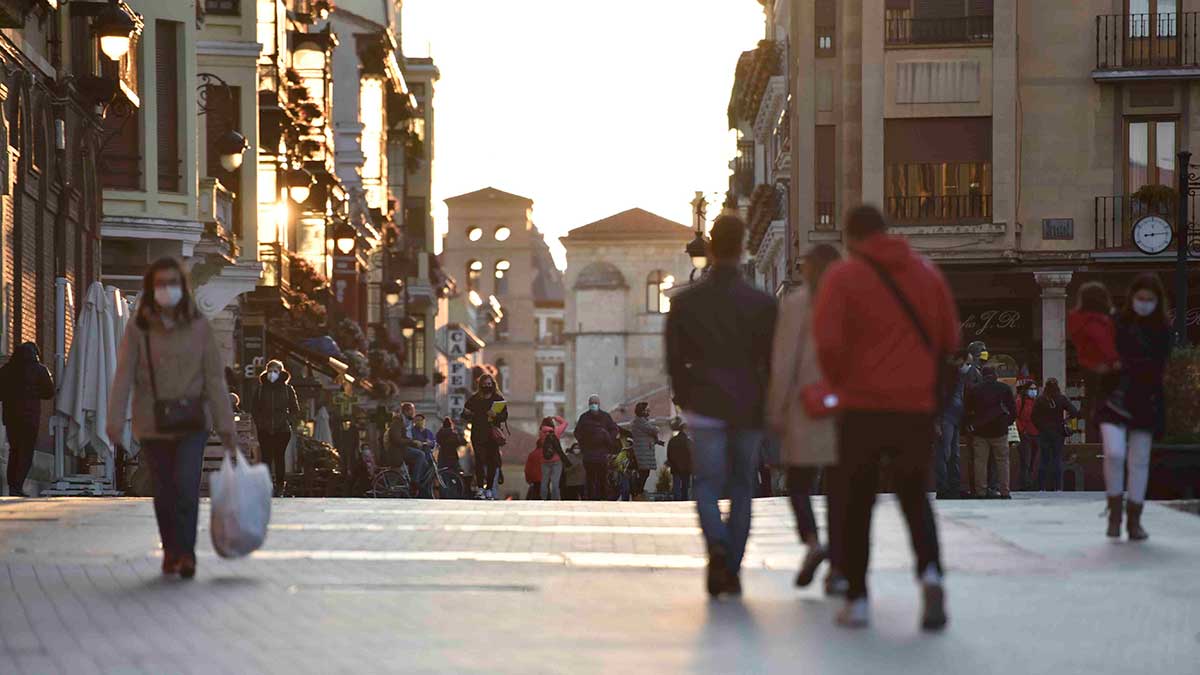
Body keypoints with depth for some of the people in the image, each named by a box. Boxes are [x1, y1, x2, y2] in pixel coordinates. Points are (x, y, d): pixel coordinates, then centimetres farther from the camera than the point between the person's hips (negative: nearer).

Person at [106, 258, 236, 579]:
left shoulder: (198, 326, 0)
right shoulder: (138, 327, -1)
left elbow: (214, 377, 1)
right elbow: (124, 375, -6)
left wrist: (226, 425, -2)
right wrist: (115, 419, -16)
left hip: (192, 420, -1)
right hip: (153, 423, 1)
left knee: (186, 486, -16)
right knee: (164, 491, 7)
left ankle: (185, 553, -9)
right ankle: (170, 551, 24)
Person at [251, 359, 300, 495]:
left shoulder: (287, 389, 4)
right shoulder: (261, 389, 7)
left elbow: (295, 409, 10)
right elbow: (255, 409, 13)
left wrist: (289, 422, -1)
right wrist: (258, 423, 2)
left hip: (282, 429, -1)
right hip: (265, 431, 1)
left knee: (279, 458, 1)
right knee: (266, 458, -2)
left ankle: (279, 487, 6)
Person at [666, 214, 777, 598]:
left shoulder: (685, 303, 0)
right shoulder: (762, 304, -1)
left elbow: (675, 360, 2)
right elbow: (772, 361, 1)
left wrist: (686, 401, 13)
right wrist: (771, 406, 11)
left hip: (706, 408, -1)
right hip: (749, 408, 1)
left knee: (707, 483, 4)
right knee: (742, 487, 9)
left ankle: (717, 545, -24)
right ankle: (731, 570, 8)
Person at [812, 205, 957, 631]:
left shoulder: (843, 277, -5)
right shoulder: (926, 272, 8)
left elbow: (828, 341, -15)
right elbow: (950, 339, 9)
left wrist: (839, 382, 2)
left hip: (862, 407, -3)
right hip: (917, 405, 3)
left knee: (856, 504, 10)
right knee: (915, 496, 15)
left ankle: (856, 599, 9)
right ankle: (930, 572, -11)